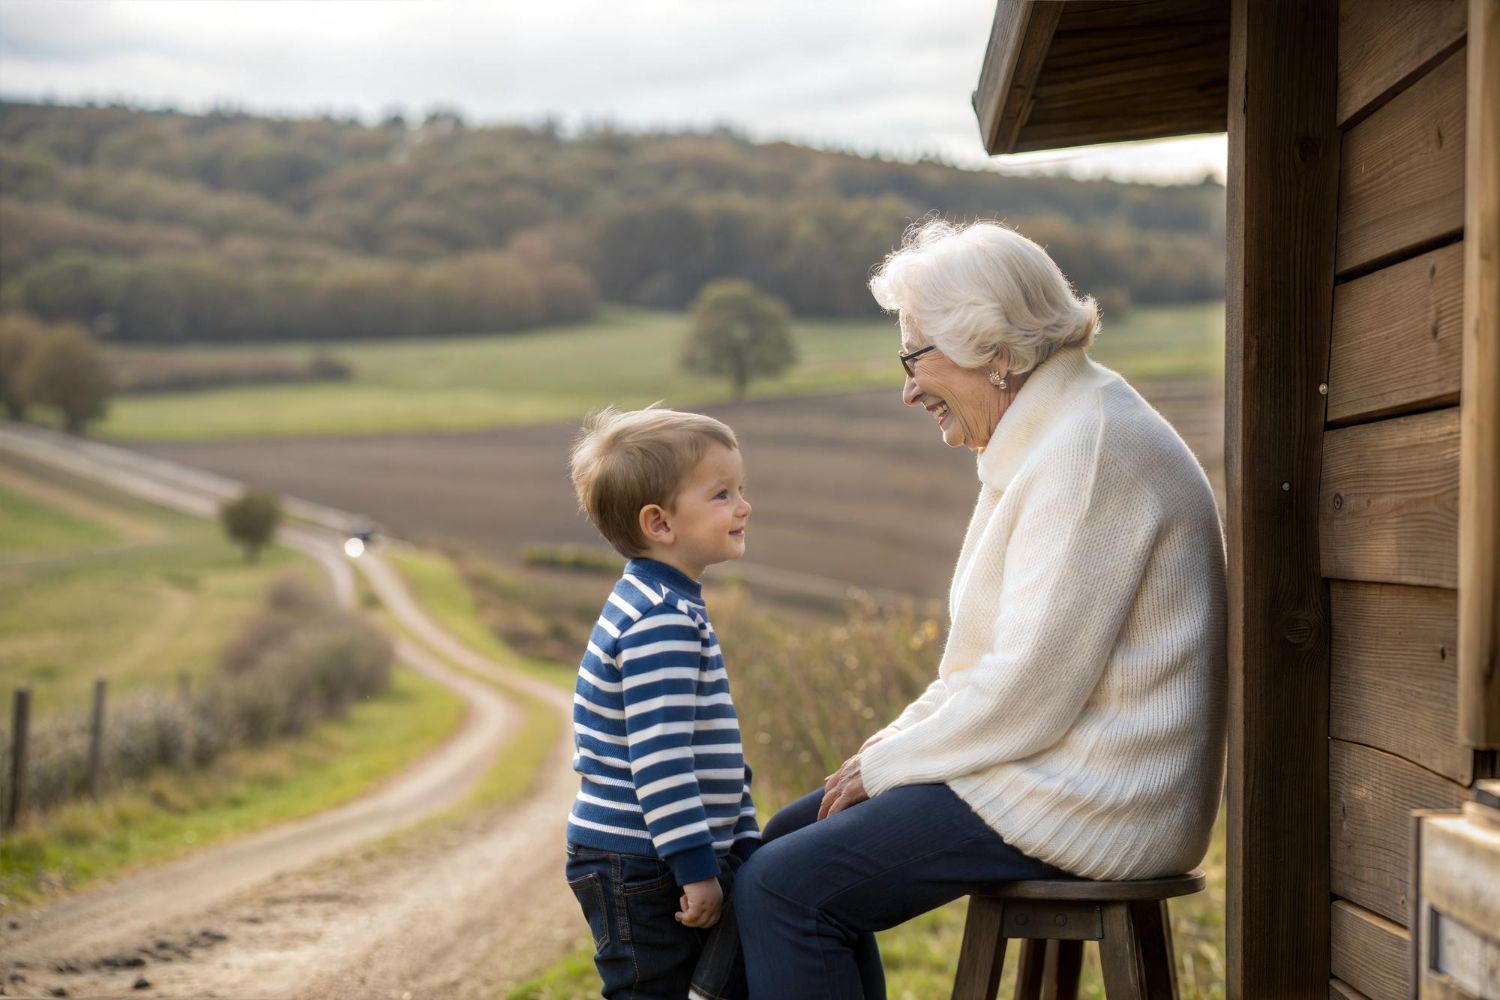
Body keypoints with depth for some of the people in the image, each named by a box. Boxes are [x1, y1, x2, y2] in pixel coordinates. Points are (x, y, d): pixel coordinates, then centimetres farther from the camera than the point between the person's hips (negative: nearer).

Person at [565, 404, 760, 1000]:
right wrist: (697, 868, -21)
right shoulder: (661, 621, -19)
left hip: (660, 864, 10)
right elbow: (659, 758, -24)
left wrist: (743, 841, 19)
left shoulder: (668, 608, 15)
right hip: (636, 869, -10)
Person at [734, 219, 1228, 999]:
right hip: (1058, 767, 11)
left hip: (1087, 803, -11)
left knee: (780, 890, -15)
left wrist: (887, 765, -11)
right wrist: (895, 740, 8)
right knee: (791, 837, 16)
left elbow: (1030, 689, -23)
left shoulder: (1088, 451, -19)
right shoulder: (1056, 434, 15)